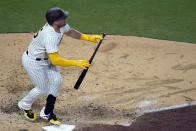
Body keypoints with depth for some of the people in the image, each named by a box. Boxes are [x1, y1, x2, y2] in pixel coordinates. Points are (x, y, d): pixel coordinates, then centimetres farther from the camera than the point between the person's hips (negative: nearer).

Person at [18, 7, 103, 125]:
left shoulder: (60, 25, -13)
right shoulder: (49, 36, -39)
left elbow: (70, 31, 10)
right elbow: (55, 61, -38)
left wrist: (88, 38, 1)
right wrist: (76, 63, -33)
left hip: (46, 59, 8)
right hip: (33, 62, -8)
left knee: (56, 81, 4)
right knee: (42, 89, 4)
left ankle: (47, 113, 18)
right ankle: (24, 105, 34)